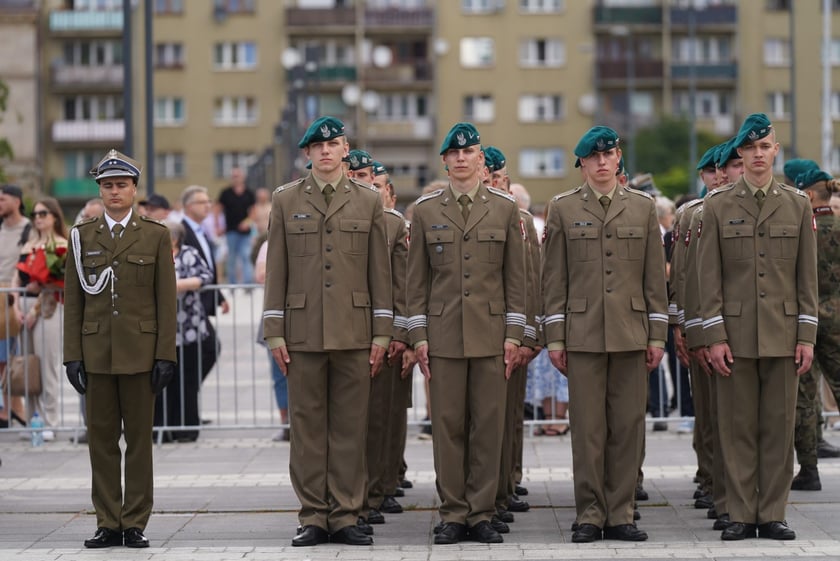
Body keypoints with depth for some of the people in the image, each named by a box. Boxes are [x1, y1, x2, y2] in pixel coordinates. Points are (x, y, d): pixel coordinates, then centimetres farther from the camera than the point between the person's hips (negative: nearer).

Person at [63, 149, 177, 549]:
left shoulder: (156, 236, 5)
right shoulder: (82, 236, 9)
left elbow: (166, 300, 2)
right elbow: (73, 301, 7)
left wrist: (165, 355, -5)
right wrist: (73, 356, 0)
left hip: (140, 352, -2)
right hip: (97, 352, 2)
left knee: (139, 438, 1)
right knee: (101, 439, 3)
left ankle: (135, 523, 7)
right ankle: (108, 524, 9)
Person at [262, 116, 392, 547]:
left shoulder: (368, 201, 9)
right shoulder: (285, 200, 8)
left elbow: (380, 272, 8)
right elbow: (276, 270, 7)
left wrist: (382, 333, 2)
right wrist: (274, 332, 1)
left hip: (354, 332, 0)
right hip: (303, 331, 0)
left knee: (350, 427, 2)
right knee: (307, 427, 1)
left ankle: (345, 517, 7)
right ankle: (313, 518, 7)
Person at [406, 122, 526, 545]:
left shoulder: (504, 208, 6)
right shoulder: (426, 210, 6)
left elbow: (515, 276, 6)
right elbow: (417, 278, 7)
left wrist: (513, 334, -1)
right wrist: (418, 335, 0)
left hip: (491, 332, 0)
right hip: (443, 333, 0)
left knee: (488, 426, 1)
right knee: (447, 425, 0)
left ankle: (481, 514, 7)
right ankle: (453, 515, 7)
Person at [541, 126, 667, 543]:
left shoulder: (643, 207, 9)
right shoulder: (563, 208, 6)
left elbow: (655, 277, 9)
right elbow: (554, 278, 4)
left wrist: (657, 335, 4)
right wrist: (554, 337, -1)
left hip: (631, 334, 2)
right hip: (583, 333, -1)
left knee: (628, 426, 2)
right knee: (588, 429, -1)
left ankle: (620, 515, 9)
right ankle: (590, 516, 5)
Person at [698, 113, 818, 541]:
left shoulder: (797, 205, 7)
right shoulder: (718, 206, 3)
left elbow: (808, 277, 6)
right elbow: (709, 277, 1)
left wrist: (806, 336, 0)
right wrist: (714, 337, -6)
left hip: (783, 335, 1)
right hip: (736, 334, -1)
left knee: (779, 425, 3)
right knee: (738, 427, 1)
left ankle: (772, 515, 9)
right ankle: (741, 515, 7)